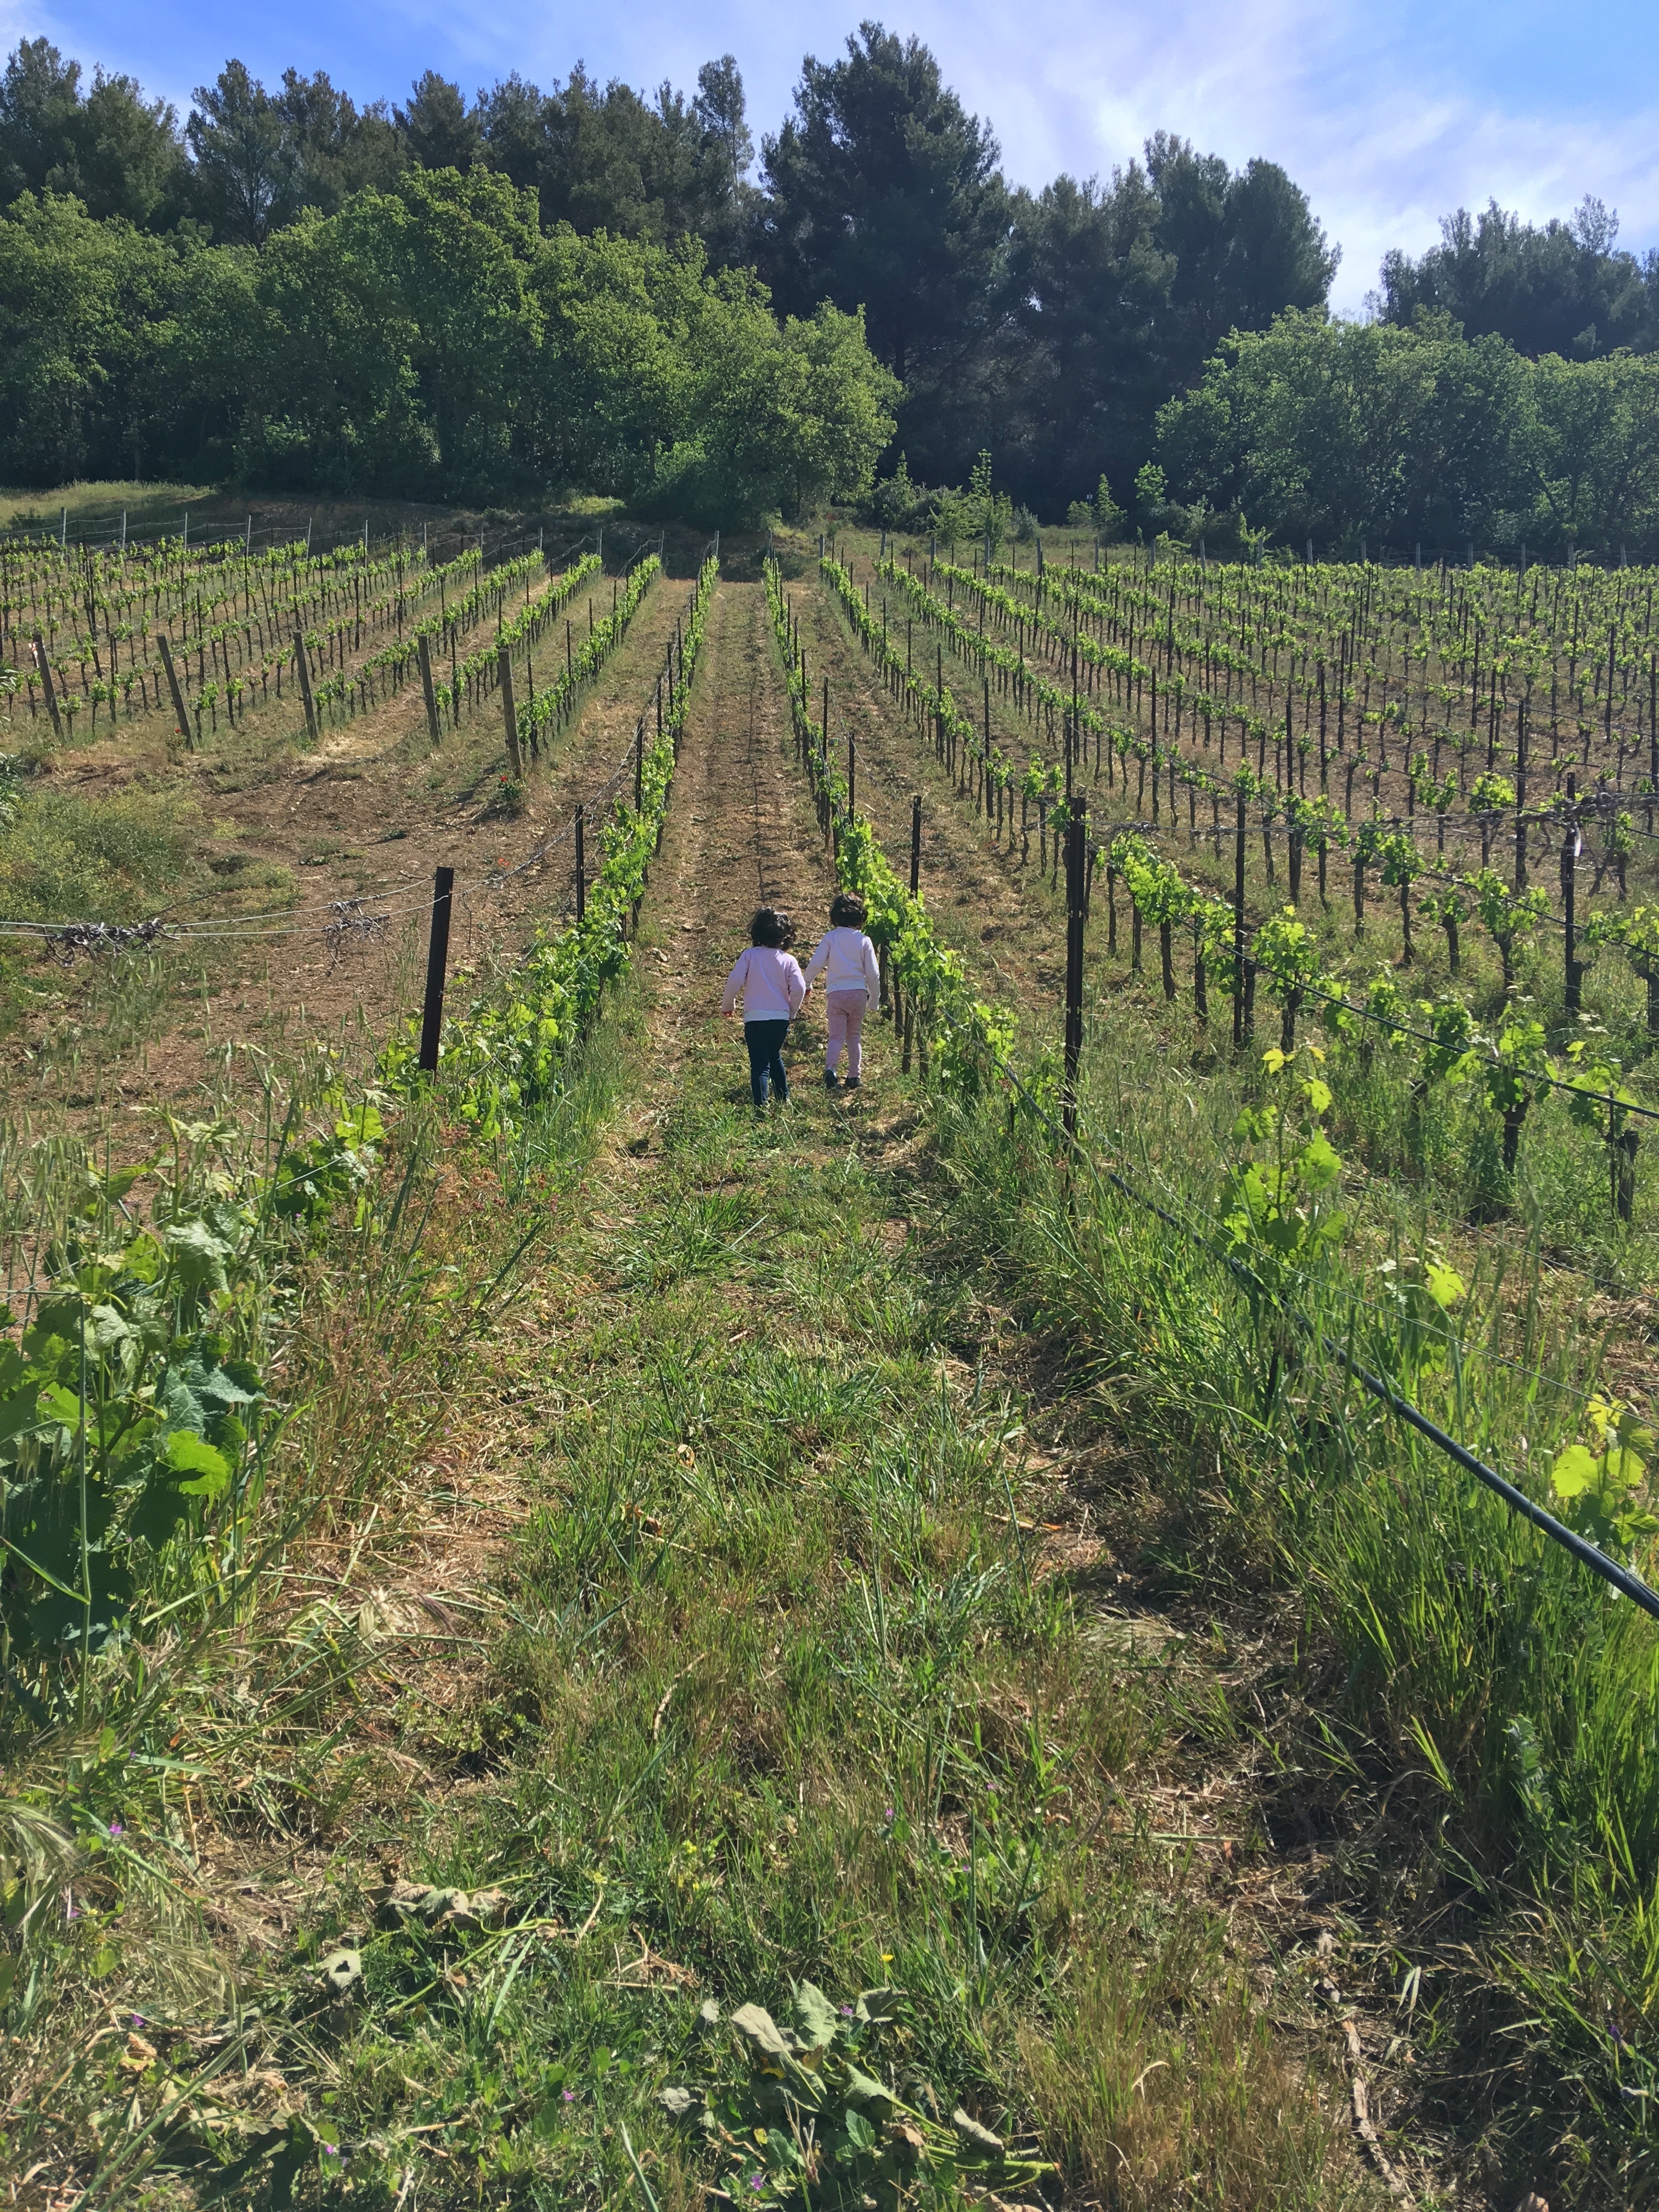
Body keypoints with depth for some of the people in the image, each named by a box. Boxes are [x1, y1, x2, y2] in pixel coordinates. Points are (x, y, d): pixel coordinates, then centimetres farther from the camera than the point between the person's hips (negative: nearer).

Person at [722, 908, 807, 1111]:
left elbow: (734, 981, -9)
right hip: (781, 1018, 3)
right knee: (775, 1057, 26)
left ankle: (761, 1106, -17)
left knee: (760, 1064, -4)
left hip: (755, 1018, -3)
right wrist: (791, 1013, 10)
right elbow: (799, 988, -6)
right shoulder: (789, 960, 2)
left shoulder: (749, 956, -3)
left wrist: (728, 1005, 8)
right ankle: (783, 1100, 30)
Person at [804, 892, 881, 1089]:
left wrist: (807, 983, 13)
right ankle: (855, 1076, 14)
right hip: (858, 992, 1)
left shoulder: (830, 937, -2)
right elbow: (873, 974, 2)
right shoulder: (864, 940, 1)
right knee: (854, 1036, 15)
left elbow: (815, 964, -7)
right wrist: (874, 1001, 13)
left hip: (835, 993, -1)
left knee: (836, 1035, -1)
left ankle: (830, 1067, -26)